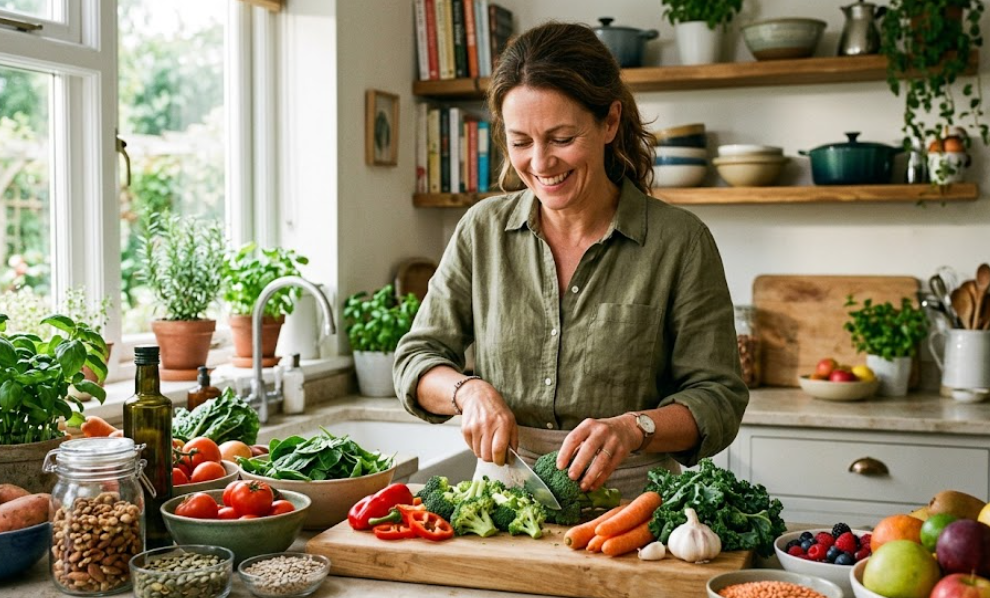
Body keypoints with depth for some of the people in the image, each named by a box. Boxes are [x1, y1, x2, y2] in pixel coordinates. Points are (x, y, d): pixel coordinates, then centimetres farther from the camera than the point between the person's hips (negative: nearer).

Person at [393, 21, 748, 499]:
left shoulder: (679, 241, -3)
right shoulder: (482, 230, 6)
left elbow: (718, 399, -2)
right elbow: (415, 360, 10)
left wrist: (634, 428, -20)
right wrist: (468, 390, -11)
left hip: (631, 502, -2)